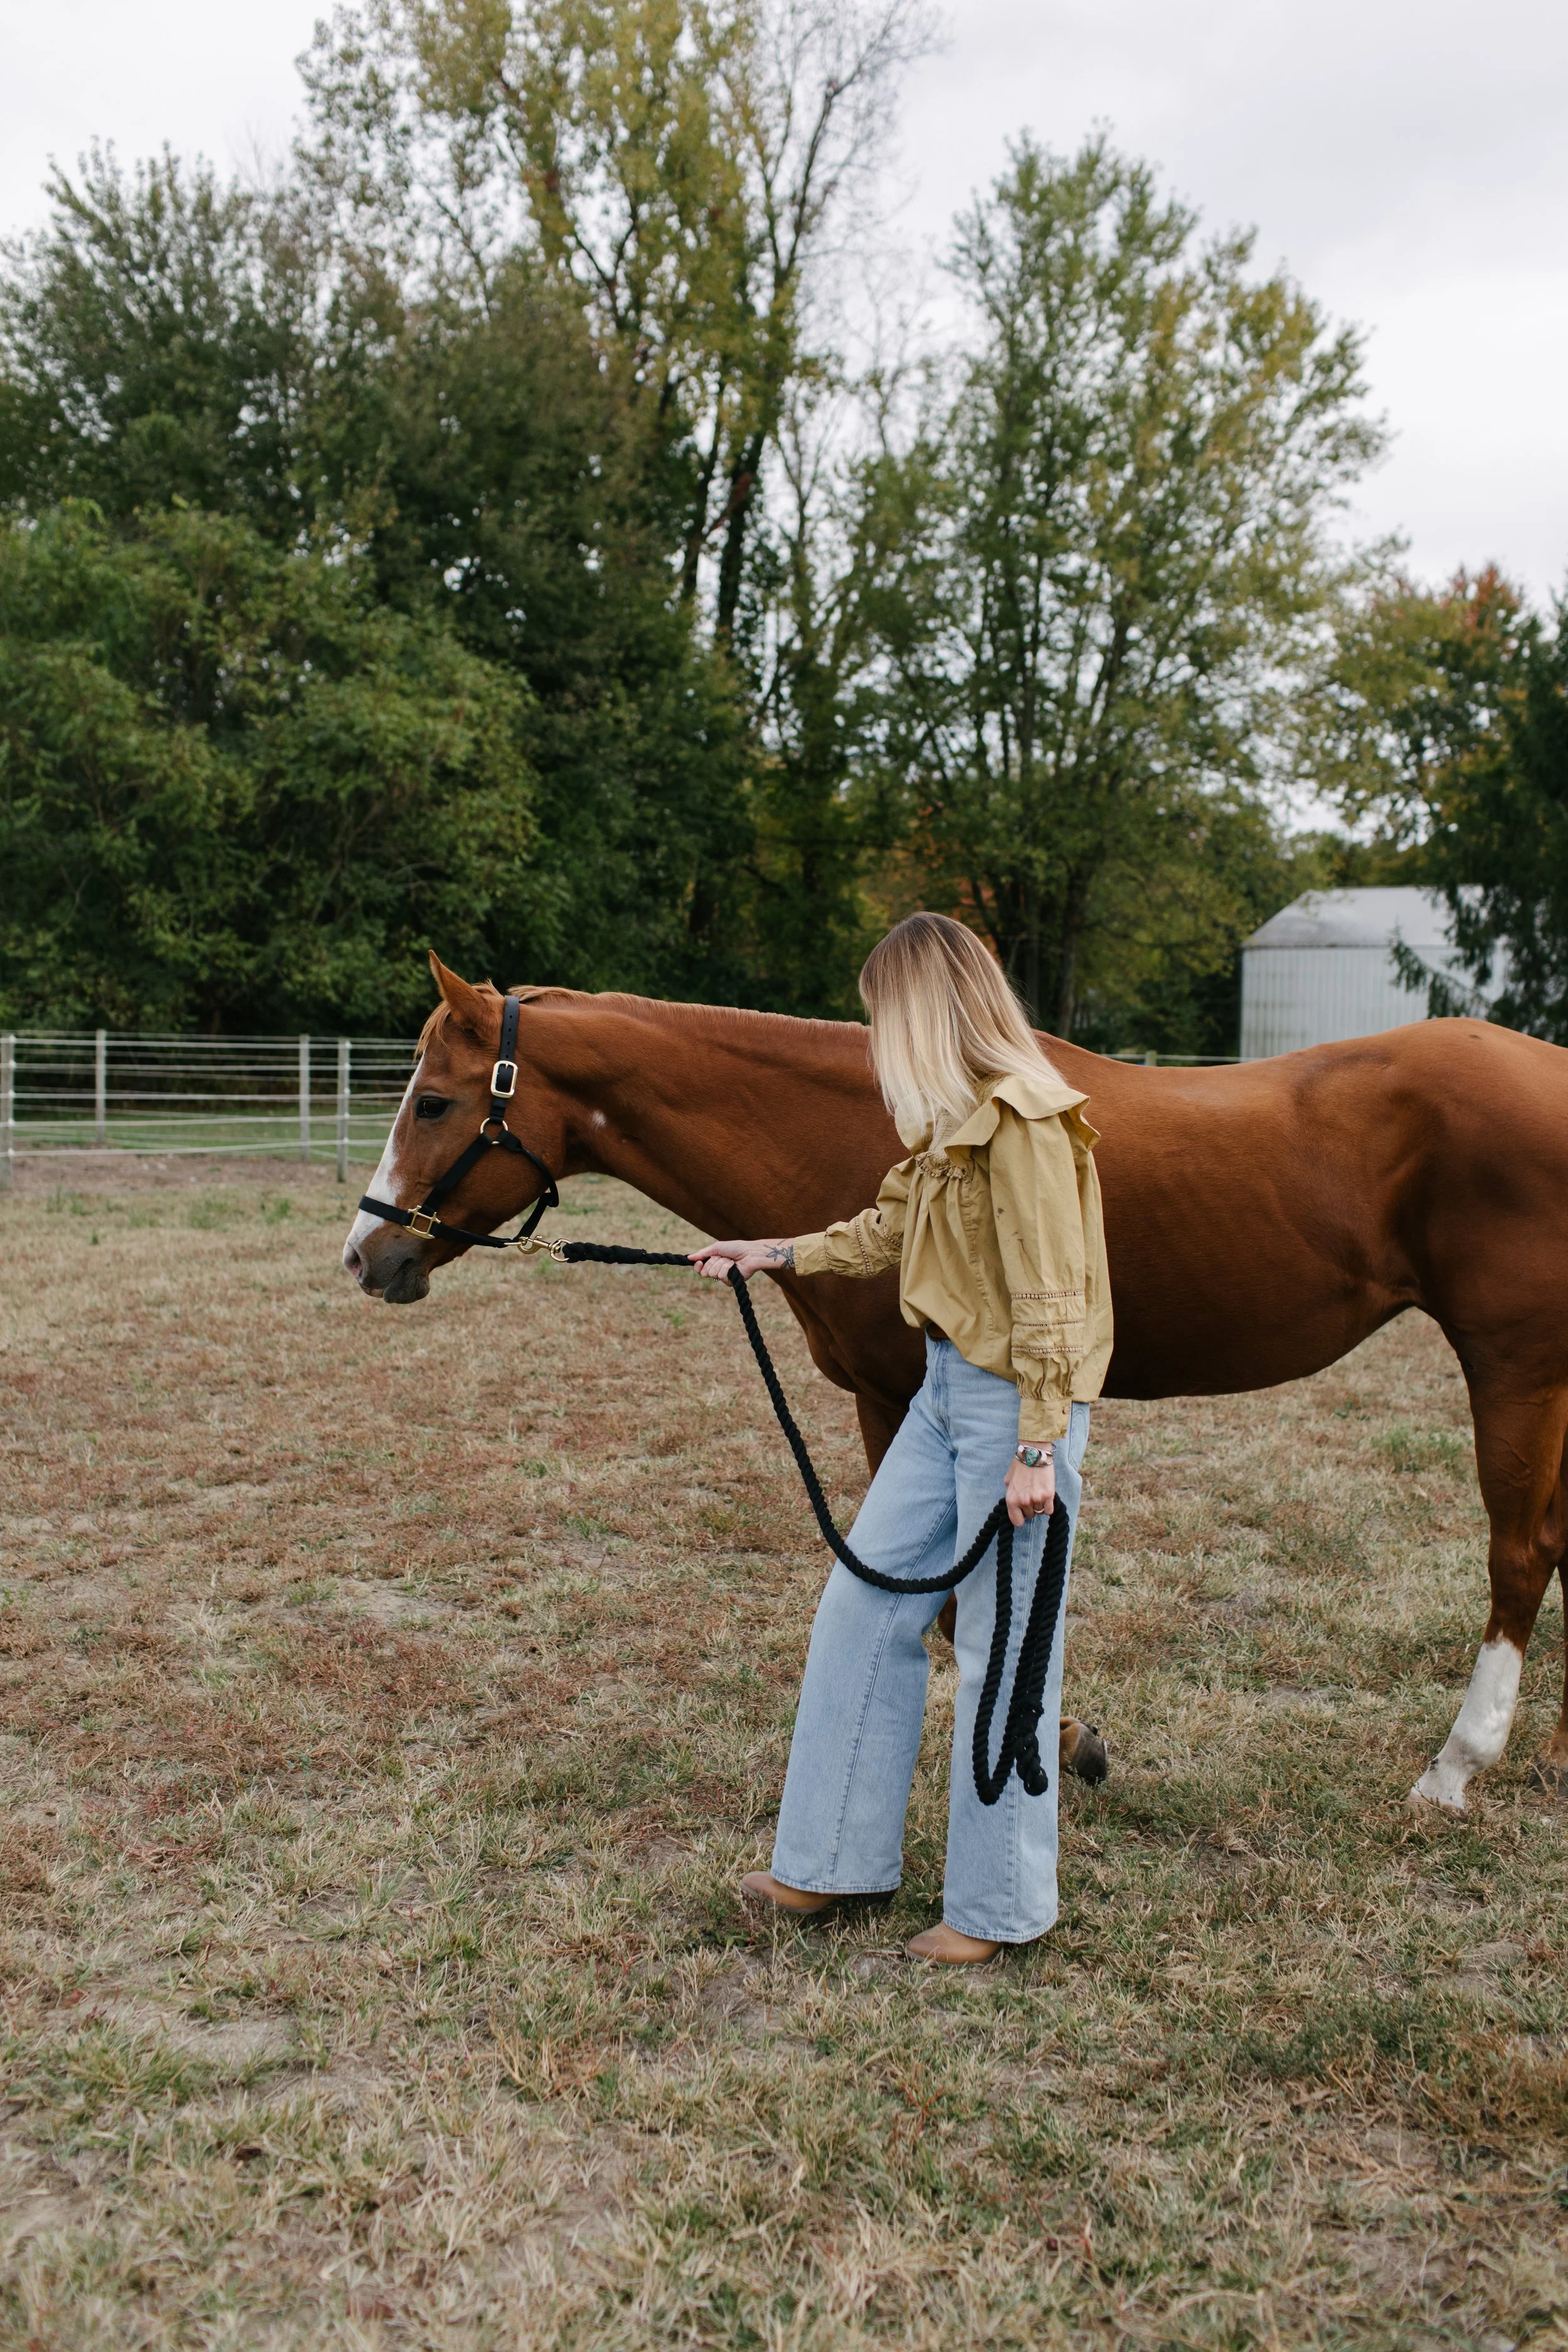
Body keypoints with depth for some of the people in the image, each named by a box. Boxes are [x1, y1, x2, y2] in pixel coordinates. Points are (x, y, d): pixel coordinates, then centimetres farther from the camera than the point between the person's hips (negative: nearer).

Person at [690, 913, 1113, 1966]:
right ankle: (836, 1859, 27)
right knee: (863, 1603, 14)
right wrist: (770, 1255, 29)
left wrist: (1037, 1452, -22)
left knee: (1004, 1651, 1)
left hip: (1014, 1402, -10)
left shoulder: (1022, 1124, -19)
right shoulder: (948, 1121, 10)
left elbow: (1048, 1299, -21)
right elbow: (890, 1230, 24)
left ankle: (999, 1907, 18)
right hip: (946, 1388, 10)